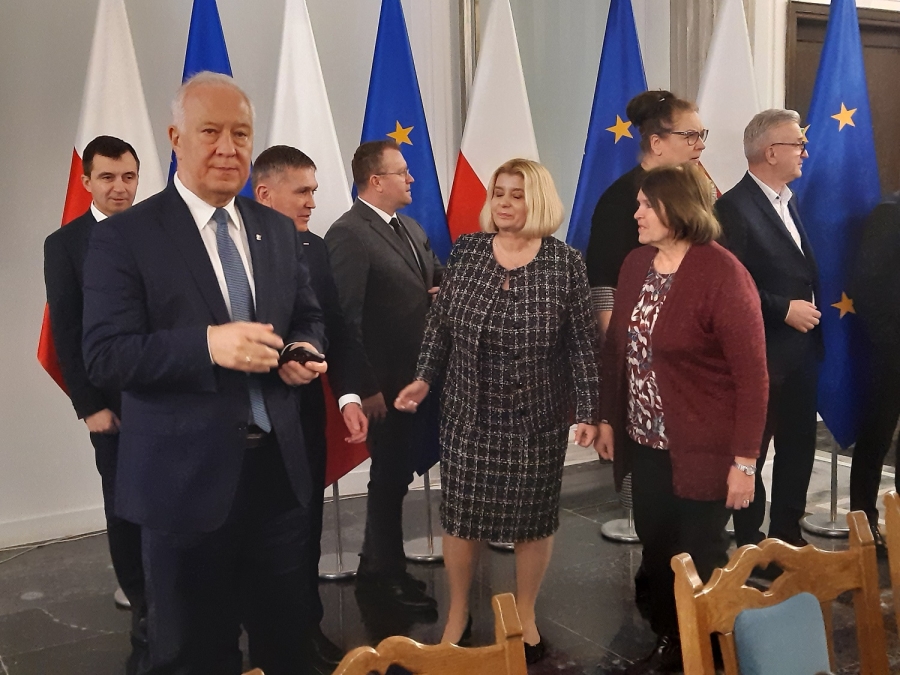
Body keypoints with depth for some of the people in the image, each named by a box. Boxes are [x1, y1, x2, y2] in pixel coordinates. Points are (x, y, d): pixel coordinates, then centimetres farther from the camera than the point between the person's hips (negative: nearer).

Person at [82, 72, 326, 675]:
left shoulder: (278, 230, 8)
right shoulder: (124, 237, -8)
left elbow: (309, 316, 16)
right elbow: (105, 356, -14)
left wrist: (307, 351, -8)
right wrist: (208, 344, -29)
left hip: (278, 467, 5)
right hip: (188, 477, -4)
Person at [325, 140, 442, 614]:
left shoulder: (411, 229, 13)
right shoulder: (348, 234, -15)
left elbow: (435, 280, 23)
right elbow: (346, 318, -19)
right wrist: (367, 388, -20)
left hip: (418, 375, 8)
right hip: (385, 383, -8)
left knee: (396, 473, 17)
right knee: (389, 477, 6)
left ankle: (376, 567, 33)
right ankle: (387, 576, 25)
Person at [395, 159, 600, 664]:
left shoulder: (565, 263, -7)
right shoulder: (466, 251, 0)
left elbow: (583, 343, -5)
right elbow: (441, 323, 7)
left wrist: (587, 410, -8)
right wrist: (425, 378, 0)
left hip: (538, 419, -2)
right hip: (468, 414, 2)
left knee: (533, 518, 10)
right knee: (461, 515, 9)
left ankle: (526, 614, 33)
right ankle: (458, 613, 31)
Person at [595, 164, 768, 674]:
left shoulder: (723, 275, -17)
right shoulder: (636, 264, 3)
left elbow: (752, 375, -16)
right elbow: (617, 347, 10)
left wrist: (745, 459, -16)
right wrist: (608, 419, 9)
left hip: (702, 451, -5)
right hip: (645, 443, 6)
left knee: (700, 561, 9)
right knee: (656, 550, 15)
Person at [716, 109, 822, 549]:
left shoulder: (785, 202, 13)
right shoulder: (734, 207, -16)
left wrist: (810, 311, 6)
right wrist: (784, 310, -19)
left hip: (800, 351, 9)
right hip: (760, 356, -9)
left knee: (799, 447, 16)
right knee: (751, 452, 5)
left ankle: (787, 534, 32)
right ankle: (750, 545, 19)